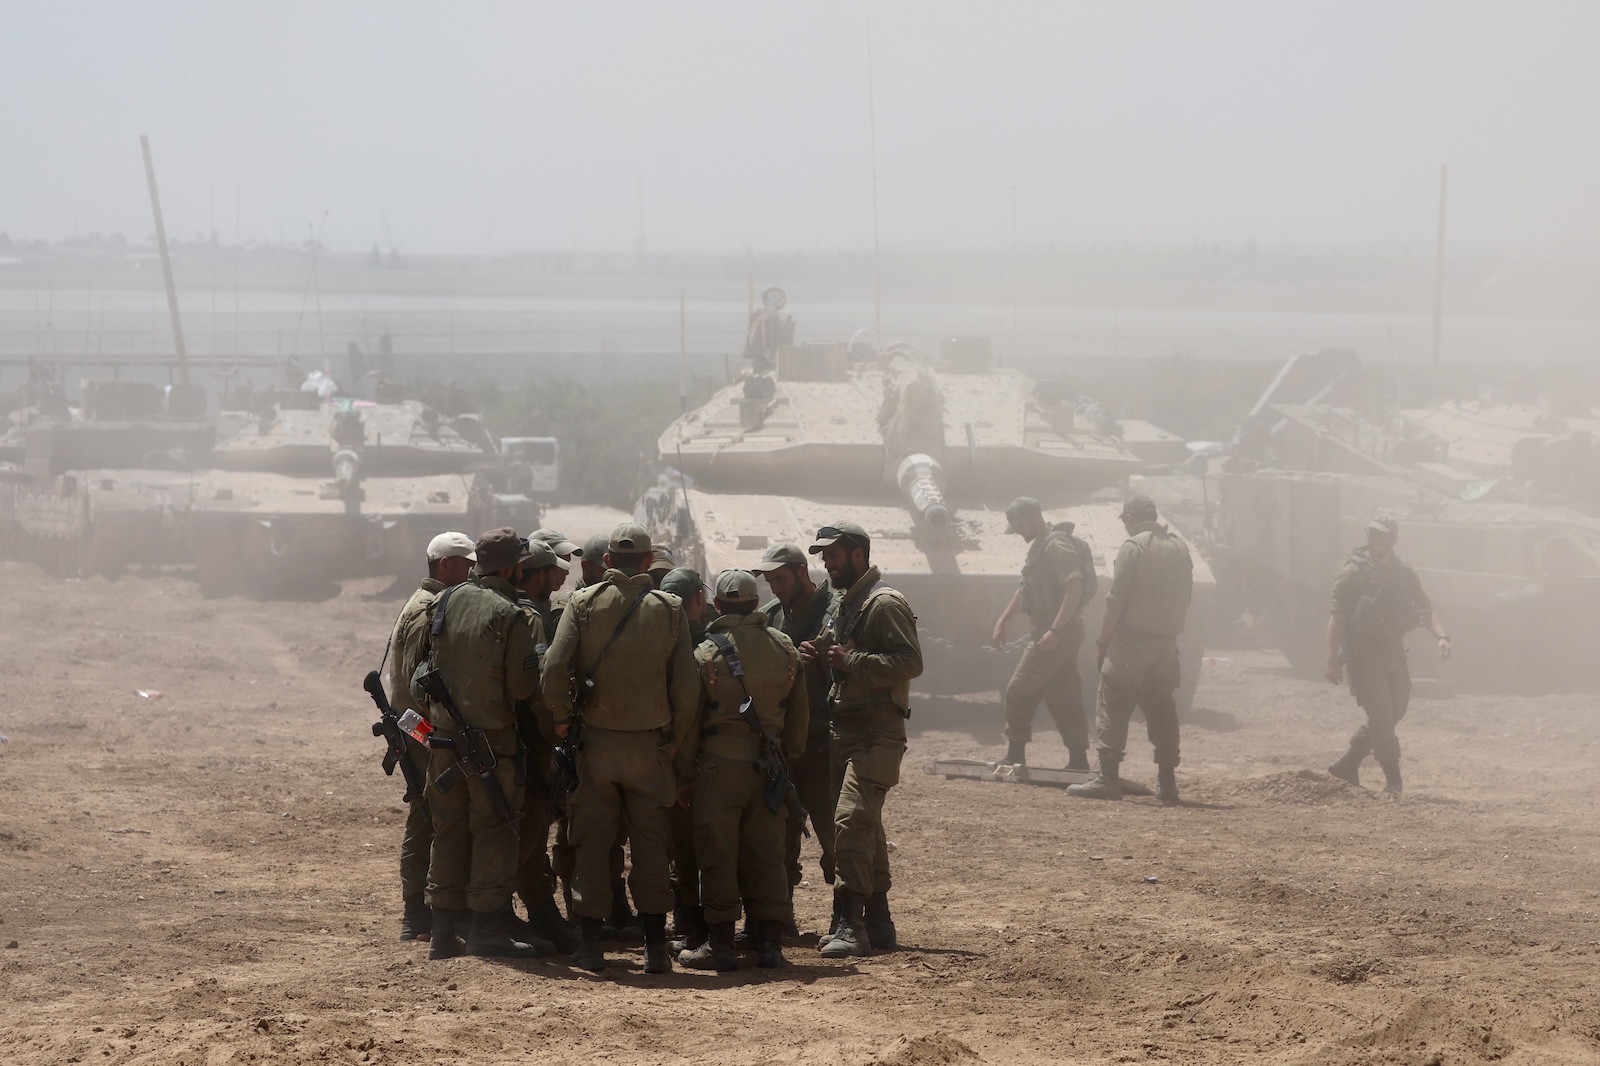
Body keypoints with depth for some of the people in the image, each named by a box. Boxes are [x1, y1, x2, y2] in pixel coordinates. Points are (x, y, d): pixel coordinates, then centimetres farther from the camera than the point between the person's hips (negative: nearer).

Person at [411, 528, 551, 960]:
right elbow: (522, 687, -14)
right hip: (492, 741, -6)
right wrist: (536, 661, 3)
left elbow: (425, 665, 12)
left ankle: (445, 930, 14)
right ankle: (490, 926, -1)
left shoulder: (444, 603, 3)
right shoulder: (511, 617, -14)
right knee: (493, 830, 1)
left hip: (443, 736, 6)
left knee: (448, 831, 11)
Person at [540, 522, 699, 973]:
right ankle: (655, 945, 6)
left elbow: (553, 672, -12)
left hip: (594, 741, 0)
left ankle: (590, 943, 7)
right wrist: (671, 730, 10)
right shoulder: (669, 609, -3)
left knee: (591, 841, 7)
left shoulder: (582, 604, -5)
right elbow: (687, 686, -5)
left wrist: (562, 718, 4)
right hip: (649, 746, 0)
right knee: (650, 843, 7)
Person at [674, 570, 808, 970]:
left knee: (718, 856, 2)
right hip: (768, 768, 4)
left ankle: (720, 944, 3)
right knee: (766, 854, 9)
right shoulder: (785, 649, 5)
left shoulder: (707, 653, -8)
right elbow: (798, 714, 11)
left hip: (720, 765, -4)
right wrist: (787, 757, 23)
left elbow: (689, 719, -5)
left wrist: (684, 773, 4)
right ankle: (769, 943, 9)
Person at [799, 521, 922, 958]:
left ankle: (851, 922, -20)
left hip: (876, 732, -10)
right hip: (846, 729, 10)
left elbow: (910, 661, -21)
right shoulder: (842, 603, 19)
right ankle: (876, 920, 20)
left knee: (851, 819, -19)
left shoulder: (884, 603, -11)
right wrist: (820, 656, 7)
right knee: (865, 823, 13)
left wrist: (851, 661, -25)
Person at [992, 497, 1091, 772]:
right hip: (1047, 629, 10)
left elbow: (1075, 589, -25)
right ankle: (1078, 760, 11)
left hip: (1058, 632, -10)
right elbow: (1024, 588, 26)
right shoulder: (1038, 545, 17)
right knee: (1064, 698, 10)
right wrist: (1002, 622, 21)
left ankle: (1015, 757, 0)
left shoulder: (1057, 546, -16)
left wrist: (1055, 631, -29)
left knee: (1019, 690, -6)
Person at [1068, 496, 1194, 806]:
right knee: (1162, 709, 12)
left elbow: (1117, 600, -12)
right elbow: (1185, 596, 12)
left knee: (1114, 707, -2)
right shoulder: (1180, 547, 10)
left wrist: (1103, 640, -6)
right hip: (1167, 642, 6)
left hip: (1132, 640, -6)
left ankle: (1108, 778, -8)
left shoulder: (1133, 546, -10)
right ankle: (1167, 783, 11)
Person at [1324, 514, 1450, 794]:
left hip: (1394, 653, 6)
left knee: (1393, 712, 9)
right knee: (1381, 716, -9)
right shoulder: (1354, 573, -9)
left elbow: (1426, 609, 5)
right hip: (1364, 653, -6)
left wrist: (1441, 637, -15)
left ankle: (1346, 765, 20)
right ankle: (1393, 779, 0)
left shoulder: (1404, 575, 7)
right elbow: (1337, 617, -12)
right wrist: (1333, 660, -19)